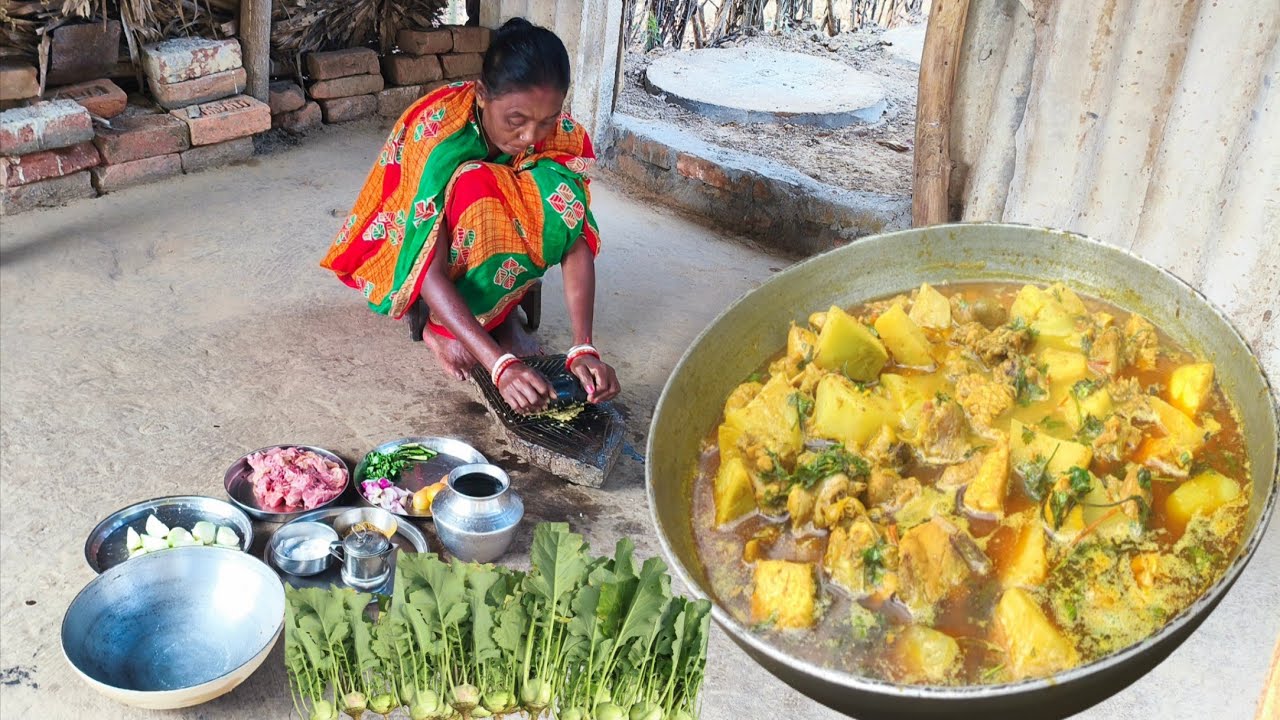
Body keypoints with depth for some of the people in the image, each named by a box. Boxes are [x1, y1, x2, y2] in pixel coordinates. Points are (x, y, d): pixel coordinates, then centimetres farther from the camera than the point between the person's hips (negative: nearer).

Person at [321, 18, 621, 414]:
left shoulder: (562, 136, -22)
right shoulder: (436, 134, -34)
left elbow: (577, 242, -24)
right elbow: (431, 272, -38)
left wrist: (583, 348, -38)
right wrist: (499, 364, -49)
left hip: (495, 254, 3)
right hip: (411, 258, -3)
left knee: (560, 193, -28)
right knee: (477, 188, -36)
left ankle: (497, 309, -11)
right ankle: (441, 325, -17)